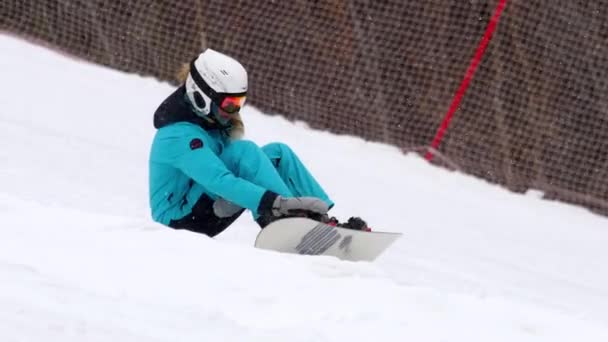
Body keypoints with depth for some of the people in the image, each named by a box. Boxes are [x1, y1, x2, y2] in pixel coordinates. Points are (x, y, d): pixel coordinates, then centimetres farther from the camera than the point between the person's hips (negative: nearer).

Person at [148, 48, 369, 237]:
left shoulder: (209, 120, 6)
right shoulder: (180, 136, -25)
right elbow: (220, 181, -37)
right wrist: (275, 202, -46)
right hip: (179, 220, -9)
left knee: (277, 152, -3)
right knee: (244, 151, -27)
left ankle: (320, 217, -12)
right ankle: (289, 218, -36)